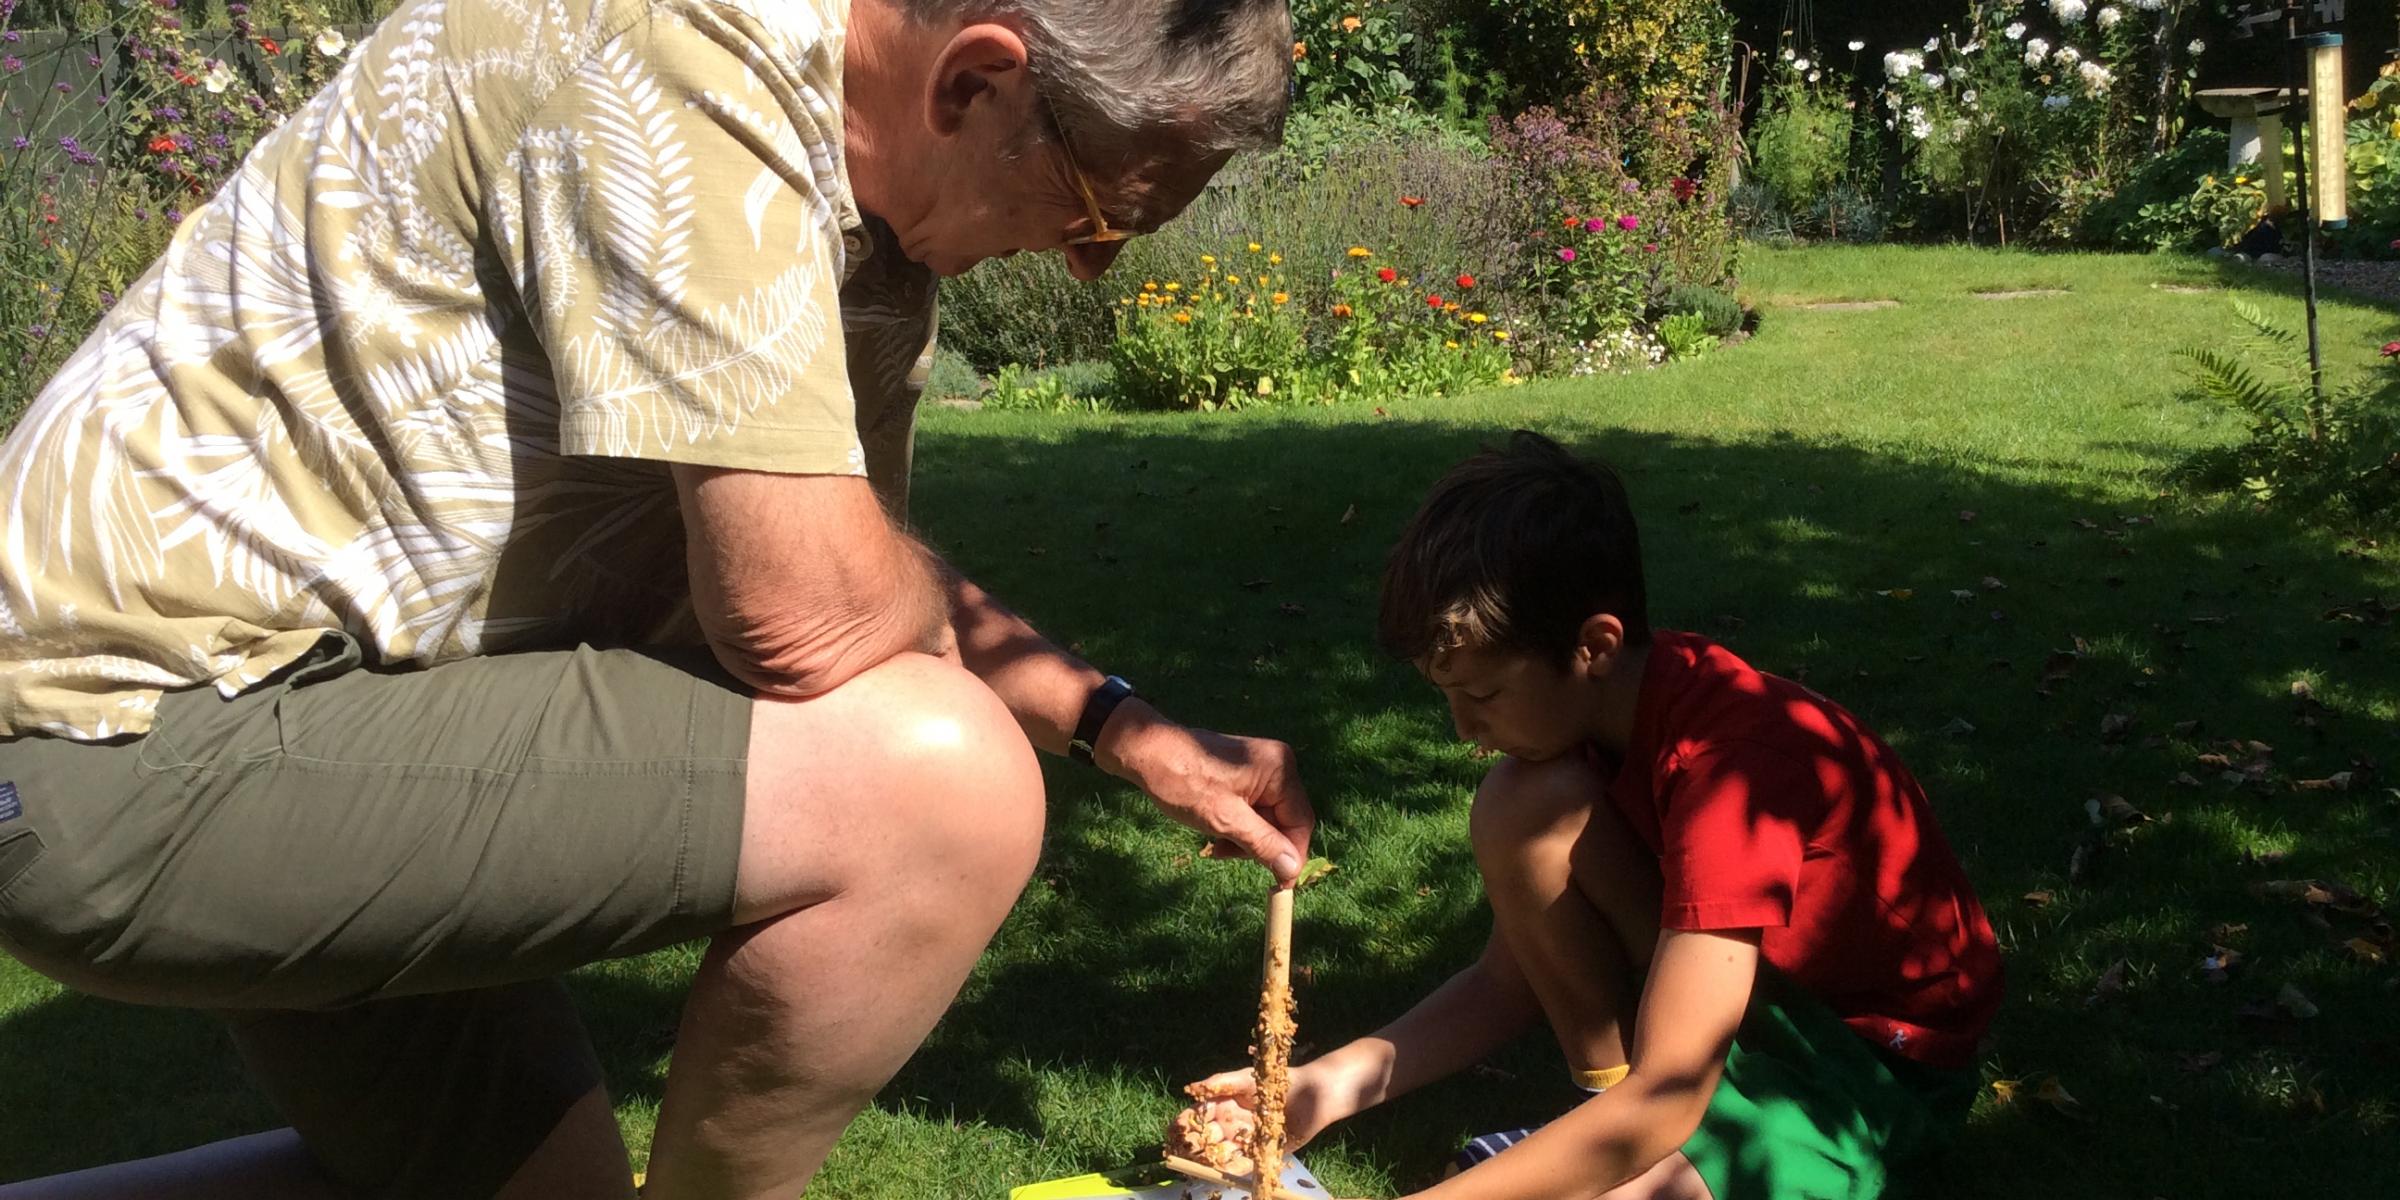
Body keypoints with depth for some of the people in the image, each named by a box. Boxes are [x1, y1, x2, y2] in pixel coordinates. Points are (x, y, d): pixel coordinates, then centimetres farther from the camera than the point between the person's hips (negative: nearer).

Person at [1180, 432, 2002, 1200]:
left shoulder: (1730, 760, -32)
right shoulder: (1590, 707, -7)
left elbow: (1659, 1108, -35)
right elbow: (1511, 975, 0)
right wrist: (1329, 1088, -13)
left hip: (1882, 1056, -7)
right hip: (1738, 985, 7)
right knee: (1520, 806, -17)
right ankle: (1606, 1108, -4)